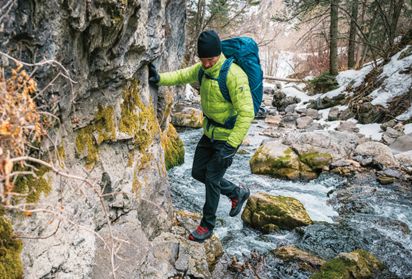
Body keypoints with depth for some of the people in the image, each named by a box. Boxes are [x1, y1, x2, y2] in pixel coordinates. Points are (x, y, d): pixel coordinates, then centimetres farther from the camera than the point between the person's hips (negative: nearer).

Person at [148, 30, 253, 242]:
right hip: (210, 132, 8)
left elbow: (246, 113, -29)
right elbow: (180, 76, -5)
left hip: (228, 136, -8)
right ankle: (237, 193, 33)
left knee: (212, 179, 0)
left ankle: (207, 225, 22)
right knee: (198, 172, 13)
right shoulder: (202, 68, -4)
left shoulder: (234, 75, -28)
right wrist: (159, 78, -27)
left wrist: (231, 145, -32)